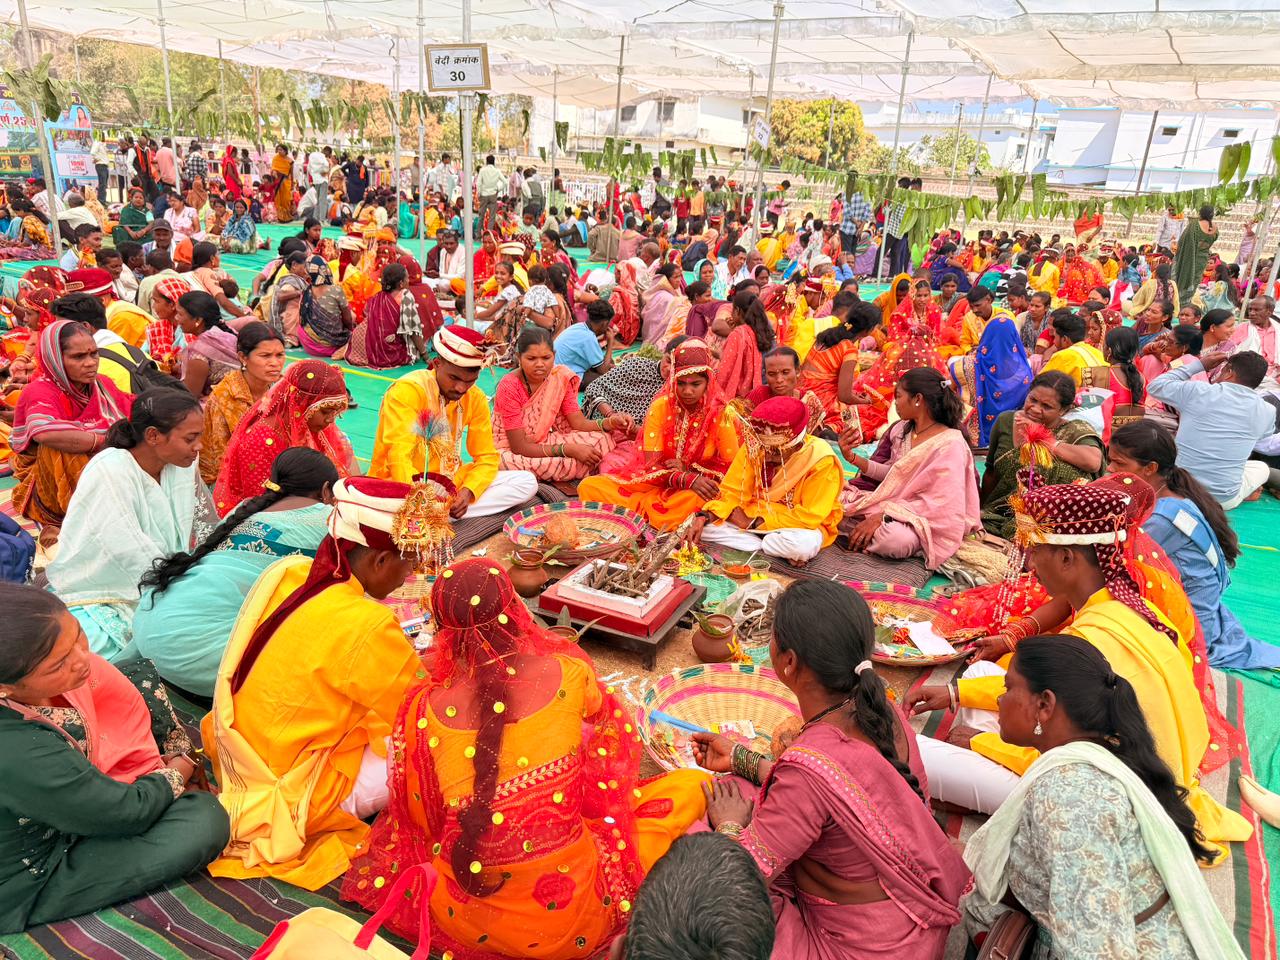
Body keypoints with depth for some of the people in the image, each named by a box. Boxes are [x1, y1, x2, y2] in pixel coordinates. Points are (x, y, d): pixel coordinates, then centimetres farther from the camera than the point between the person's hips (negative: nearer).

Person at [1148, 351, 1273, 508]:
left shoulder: (1197, 392, -13)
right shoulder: (1267, 412, -5)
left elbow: (1155, 386, 6)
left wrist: (1198, 364, 9)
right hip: (1224, 501, 2)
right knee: (1261, 467, 32)